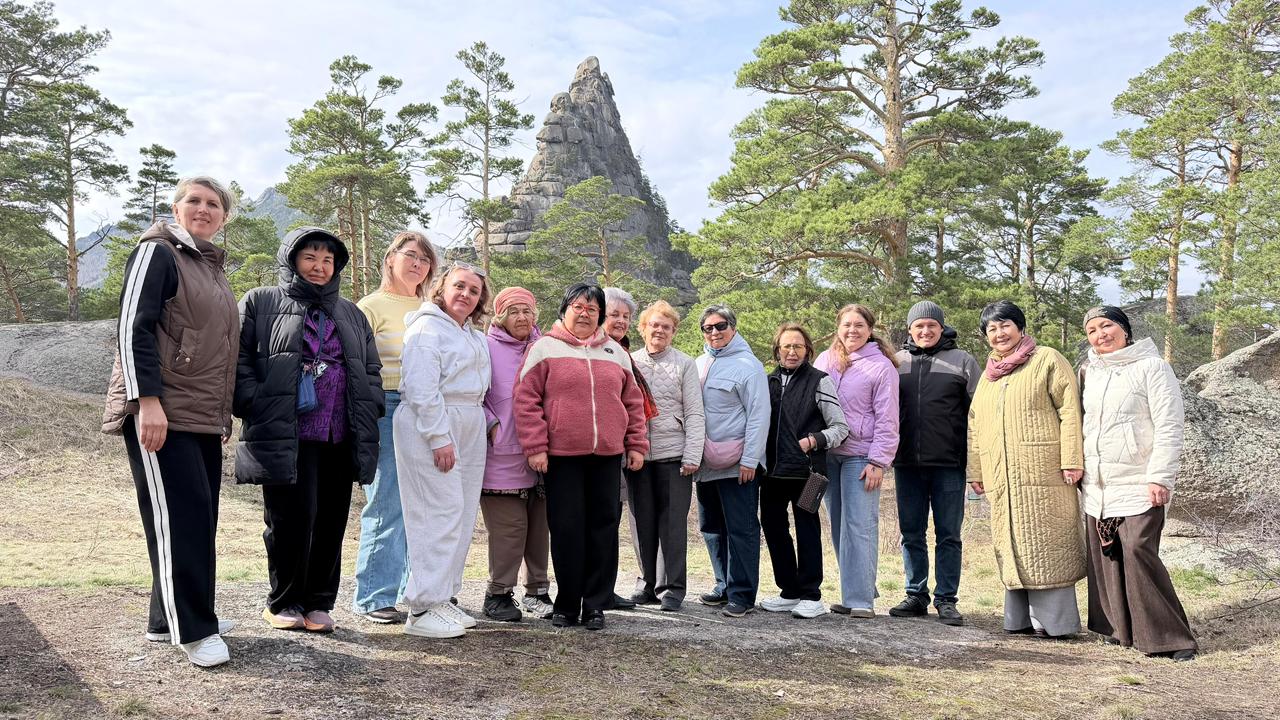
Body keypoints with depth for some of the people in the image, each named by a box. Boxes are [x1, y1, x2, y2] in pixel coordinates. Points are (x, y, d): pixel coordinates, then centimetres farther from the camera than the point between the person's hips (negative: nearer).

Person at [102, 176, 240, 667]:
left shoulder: (212, 268, 19)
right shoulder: (158, 252, -4)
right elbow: (133, 328, -13)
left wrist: (225, 414, 22)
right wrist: (147, 400, -21)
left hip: (202, 416, 8)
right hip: (161, 413, -8)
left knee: (199, 517, 8)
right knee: (179, 517, -9)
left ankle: (168, 617, 19)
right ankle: (192, 629, -3)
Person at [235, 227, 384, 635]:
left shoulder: (351, 314, 21)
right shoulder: (261, 303, 7)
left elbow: (372, 369, 23)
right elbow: (239, 359, 0)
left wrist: (369, 410, 8)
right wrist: (257, 407, -12)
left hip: (340, 439, 5)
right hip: (285, 437, -4)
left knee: (331, 523, 6)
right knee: (292, 518, -4)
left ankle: (318, 603, 18)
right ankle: (283, 603, 14)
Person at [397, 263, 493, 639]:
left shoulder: (475, 336, 20)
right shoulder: (427, 328, -7)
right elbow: (422, 389, -16)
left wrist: (487, 422, 16)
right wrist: (439, 438, -21)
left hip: (469, 428, 9)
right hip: (431, 427, -9)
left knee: (463, 514, 8)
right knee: (440, 513, -11)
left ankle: (443, 597, 17)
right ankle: (423, 608, -6)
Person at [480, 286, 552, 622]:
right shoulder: (488, 349, -1)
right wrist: (492, 425, -10)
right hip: (502, 456, -4)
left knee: (540, 526, 9)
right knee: (509, 527, -5)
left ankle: (537, 591, 22)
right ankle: (499, 594, 9)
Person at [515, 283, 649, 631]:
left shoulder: (615, 352, 14)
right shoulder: (545, 348, 2)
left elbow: (633, 403, 17)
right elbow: (527, 401, -3)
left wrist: (636, 445, 10)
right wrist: (535, 447, -9)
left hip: (608, 456, 3)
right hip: (562, 457, -3)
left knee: (603, 527, 5)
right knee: (567, 528, 0)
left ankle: (596, 603, 15)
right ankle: (567, 604, 14)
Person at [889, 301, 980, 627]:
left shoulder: (962, 361, 4)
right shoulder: (896, 362, 9)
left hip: (949, 464, -2)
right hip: (907, 463, 2)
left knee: (948, 534, 3)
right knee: (911, 534, 9)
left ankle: (946, 600, 11)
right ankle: (916, 596, 18)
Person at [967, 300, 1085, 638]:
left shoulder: (1047, 360, 1)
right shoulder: (987, 376, 20)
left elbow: (1070, 410, -7)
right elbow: (975, 426, 21)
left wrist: (1071, 460, -14)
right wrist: (975, 471, 16)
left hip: (1043, 473, -6)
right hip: (1002, 479, 6)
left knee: (1046, 544, -4)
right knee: (1012, 545, 8)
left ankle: (1054, 618, 3)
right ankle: (1021, 617, 14)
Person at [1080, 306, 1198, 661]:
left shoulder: (1152, 367, -4)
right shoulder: (1088, 372, 14)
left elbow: (1169, 427, -8)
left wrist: (1160, 478, -14)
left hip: (1137, 484, -6)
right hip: (1097, 485, 6)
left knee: (1138, 551, -14)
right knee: (1105, 555, 4)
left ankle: (1168, 636, -4)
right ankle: (1119, 628, 15)